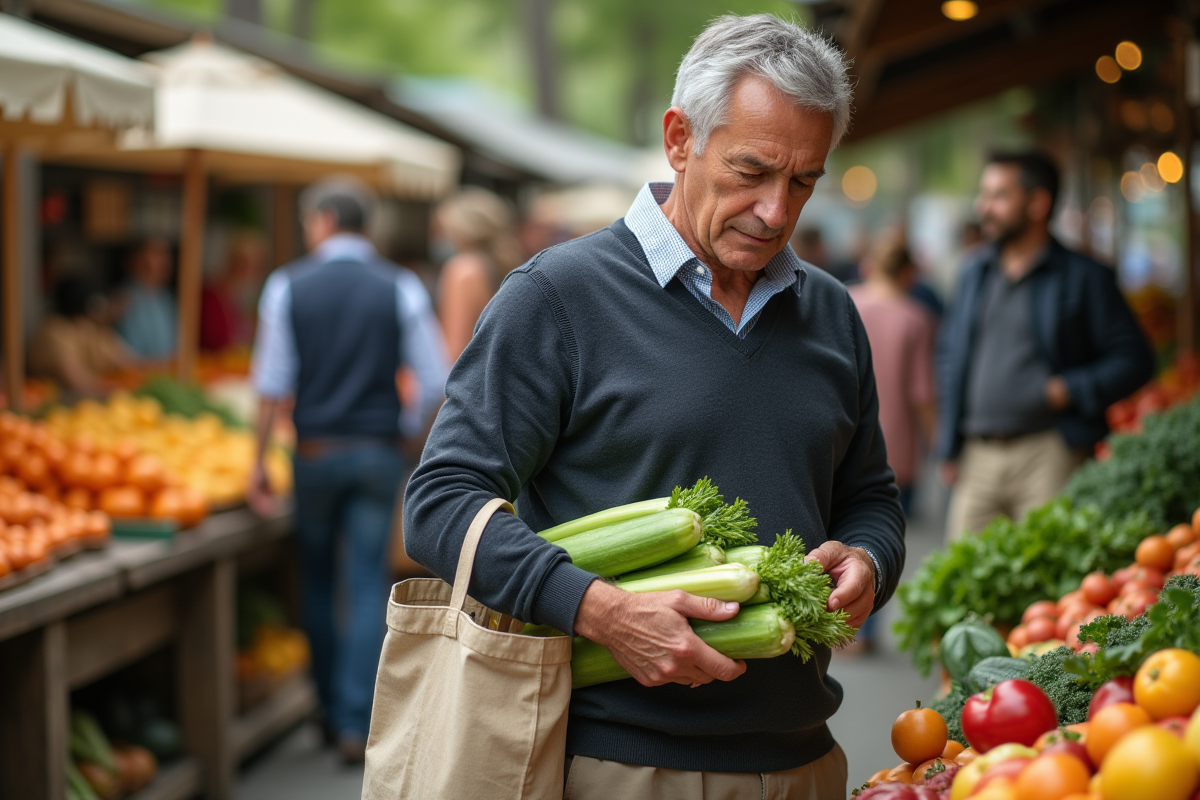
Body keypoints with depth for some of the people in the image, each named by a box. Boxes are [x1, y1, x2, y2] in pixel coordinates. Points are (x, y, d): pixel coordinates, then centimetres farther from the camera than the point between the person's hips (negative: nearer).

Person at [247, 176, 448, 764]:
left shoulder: (287, 285, -3)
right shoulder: (401, 288, -2)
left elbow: (273, 383, -4)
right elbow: (435, 382, -4)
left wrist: (260, 461, 3)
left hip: (315, 451, 0)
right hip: (379, 452, 0)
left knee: (319, 582, 16)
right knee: (367, 586, 2)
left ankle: (331, 709, 23)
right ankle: (356, 724, -2)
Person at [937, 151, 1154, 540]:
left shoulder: (1083, 277, 2)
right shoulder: (975, 273, 17)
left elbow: (1134, 359, 2)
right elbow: (950, 356, 23)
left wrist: (1070, 390, -11)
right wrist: (949, 447, 15)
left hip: (1048, 453, -5)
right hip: (977, 457, 5)